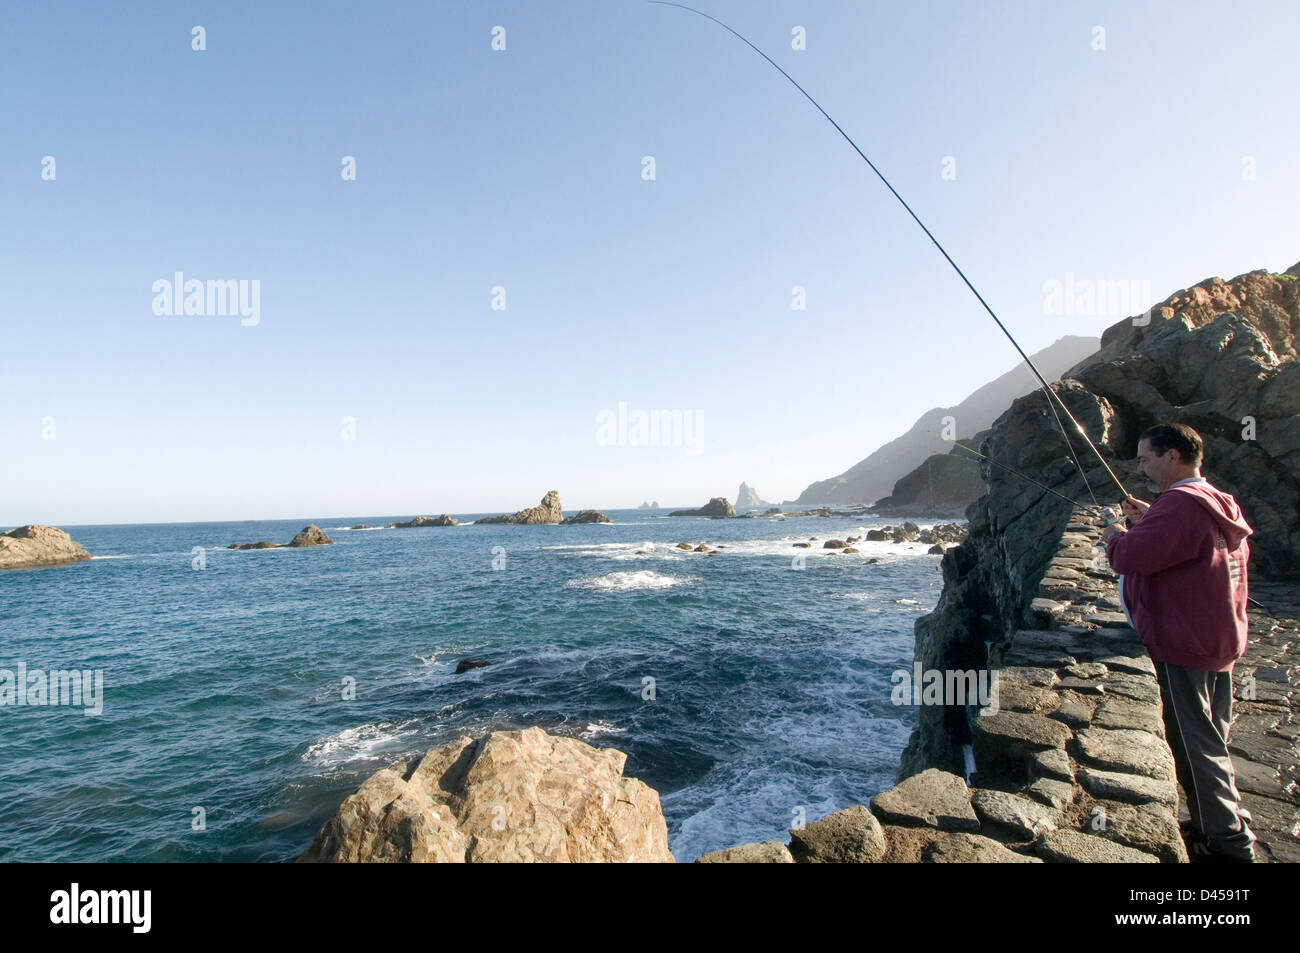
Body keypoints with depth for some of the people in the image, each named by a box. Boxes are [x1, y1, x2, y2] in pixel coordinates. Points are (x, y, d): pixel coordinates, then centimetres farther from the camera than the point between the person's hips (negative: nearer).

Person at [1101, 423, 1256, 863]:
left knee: (1194, 744, 0)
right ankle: (1232, 824, 32)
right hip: (1222, 641, 10)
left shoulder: (1179, 503, -21)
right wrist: (1149, 520, 14)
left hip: (1184, 644, -10)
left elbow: (1132, 557, -27)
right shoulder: (1221, 504, 11)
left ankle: (1228, 841, 8)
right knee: (1211, 739, 21)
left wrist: (1116, 534, -6)